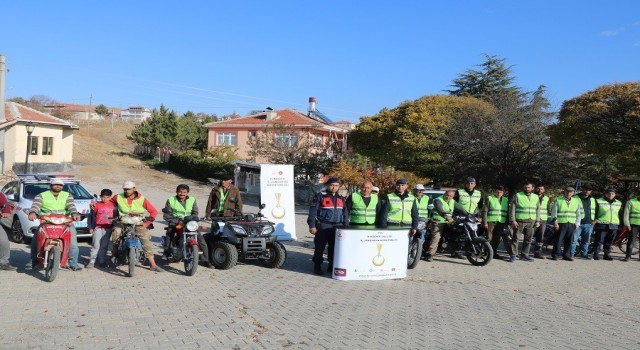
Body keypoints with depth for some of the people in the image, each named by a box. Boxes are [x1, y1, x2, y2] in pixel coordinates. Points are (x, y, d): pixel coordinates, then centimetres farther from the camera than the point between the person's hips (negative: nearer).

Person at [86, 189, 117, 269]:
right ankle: (92, 261, -1)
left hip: (108, 228, 2)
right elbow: (91, 216, 5)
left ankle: (102, 262, 15)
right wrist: (91, 227, 3)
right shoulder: (96, 205, 0)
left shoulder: (113, 205, 4)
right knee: (95, 245, -5)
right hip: (98, 228, -1)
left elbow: (116, 216, 14)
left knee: (104, 246, 7)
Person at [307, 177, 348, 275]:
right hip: (323, 226, -4)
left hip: (337, 227, 5)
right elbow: (313, 211, -7)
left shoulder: (341, 199, 13)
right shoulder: (320, 196, -3)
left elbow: (345, 214, 18)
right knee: (319, 247, -1)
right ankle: (317, 266, 9)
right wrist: (312, 225, -13)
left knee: (334, 248, 8)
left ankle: (332, 266, 19)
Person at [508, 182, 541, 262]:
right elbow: (512, 208, -3)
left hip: (531, 222, 4)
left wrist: (538, 221, 7)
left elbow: (538, 210, 17)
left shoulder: (536, 197, 14)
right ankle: (513, 255, -1)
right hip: (519, 221, -4)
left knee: (528, 240, 7)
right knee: (515, 238, -4)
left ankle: (524, 255, 17)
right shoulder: (517, 196, 1)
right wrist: (513, 220, -10)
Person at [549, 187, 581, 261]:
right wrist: (555, 222, -10)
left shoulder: (576, 201, 15)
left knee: (569, 241, 5)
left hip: (571, 224, 4)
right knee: (558, 240, -5)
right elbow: (554, 212, -1)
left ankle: (566, 255, 13)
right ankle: (554, 255, 2)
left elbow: (578, 214, 19)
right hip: (561, 223, -4)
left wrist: (577, 223, 10)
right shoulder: (558, 200, 2)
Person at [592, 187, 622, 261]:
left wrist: (620, 224, 16)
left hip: (613, 226, 4)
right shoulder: (599, 201, 0)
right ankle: (596, 254, 0)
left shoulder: (619, 203, 15)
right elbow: (594, 212, 1)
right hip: (602, 225, -4)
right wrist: (595, 220, -11)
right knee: (599, 241, -5)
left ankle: (607, 254, 17)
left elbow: (620, 214, 22)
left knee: (609, 242, 9)